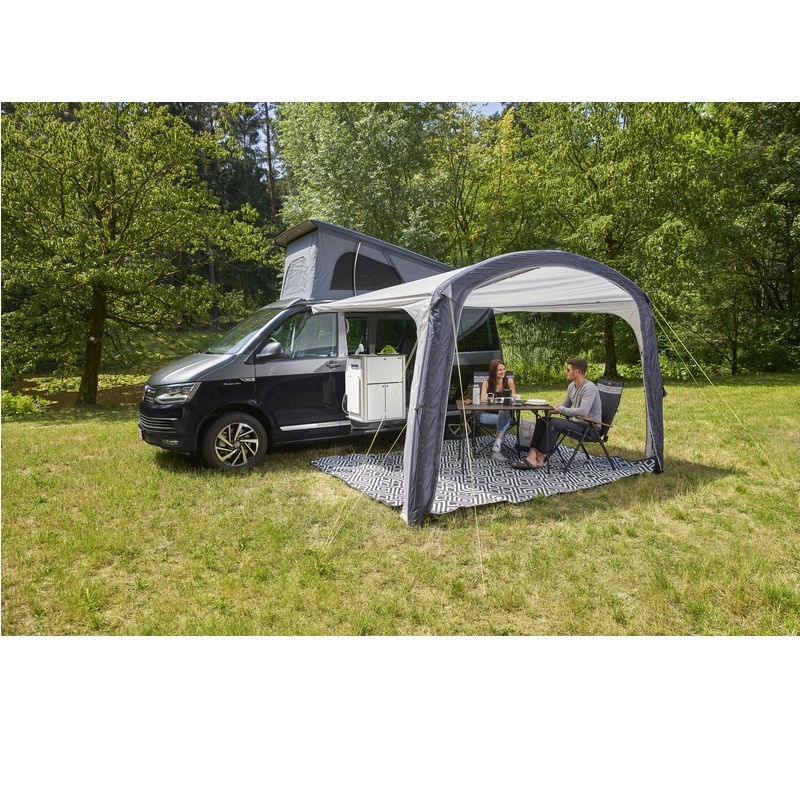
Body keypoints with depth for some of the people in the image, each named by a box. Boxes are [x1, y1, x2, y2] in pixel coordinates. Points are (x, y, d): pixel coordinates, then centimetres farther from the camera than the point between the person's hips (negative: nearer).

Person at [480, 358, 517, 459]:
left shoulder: (509, 381, 1)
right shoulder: (486, 384, -1)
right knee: (502, 418, -34)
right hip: (488, 415, -1)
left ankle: (496, 448, -42)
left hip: (505, 413, 1)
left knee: (504, 413, -36)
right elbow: (482, 401, -10)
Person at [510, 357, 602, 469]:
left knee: (554, 423, -28)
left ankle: (540, 460, -22)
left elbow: (583, 412, -30)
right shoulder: (572, 386, 10)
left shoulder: (589, 388, -19)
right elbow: (565, 406, 21)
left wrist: (560, 409, -20)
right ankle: (532, 457, -15)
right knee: (542, 420, -3)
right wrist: (552, 409, -2)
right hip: (577, 422, 9)